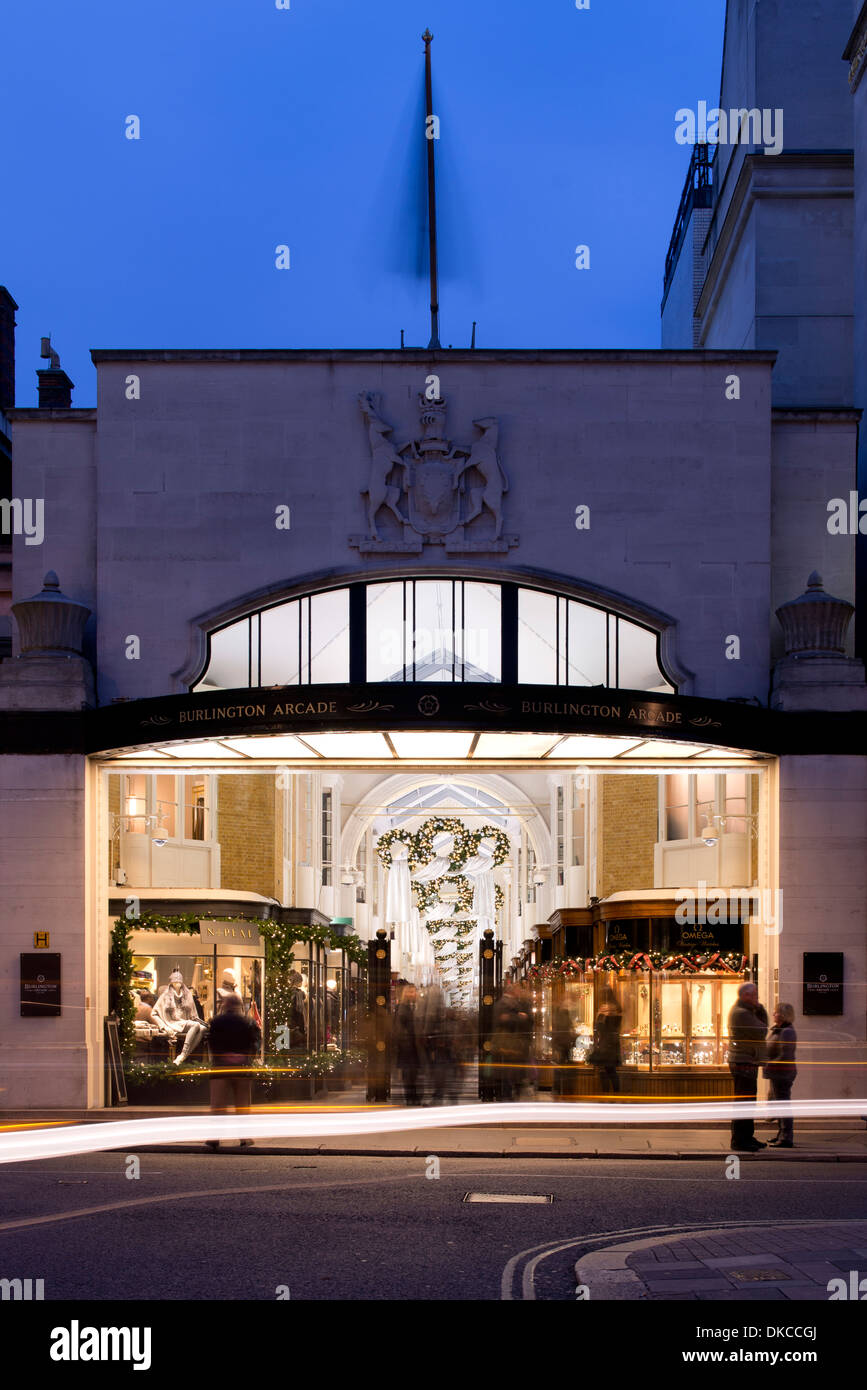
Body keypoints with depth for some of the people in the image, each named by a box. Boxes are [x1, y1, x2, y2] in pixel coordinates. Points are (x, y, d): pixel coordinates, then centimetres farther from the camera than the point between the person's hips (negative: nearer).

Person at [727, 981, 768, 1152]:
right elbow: (761, 1032, -19)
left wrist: (759, 1008, 1)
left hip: (748, 1063, 11)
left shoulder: (746, 1011, 17)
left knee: (748, 1102, 17)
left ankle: (747, 1137, 25)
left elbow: (763, 1023, 15)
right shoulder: (742, 1013, -17)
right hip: (744, 1064, -11)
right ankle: (739, 1141, -7)